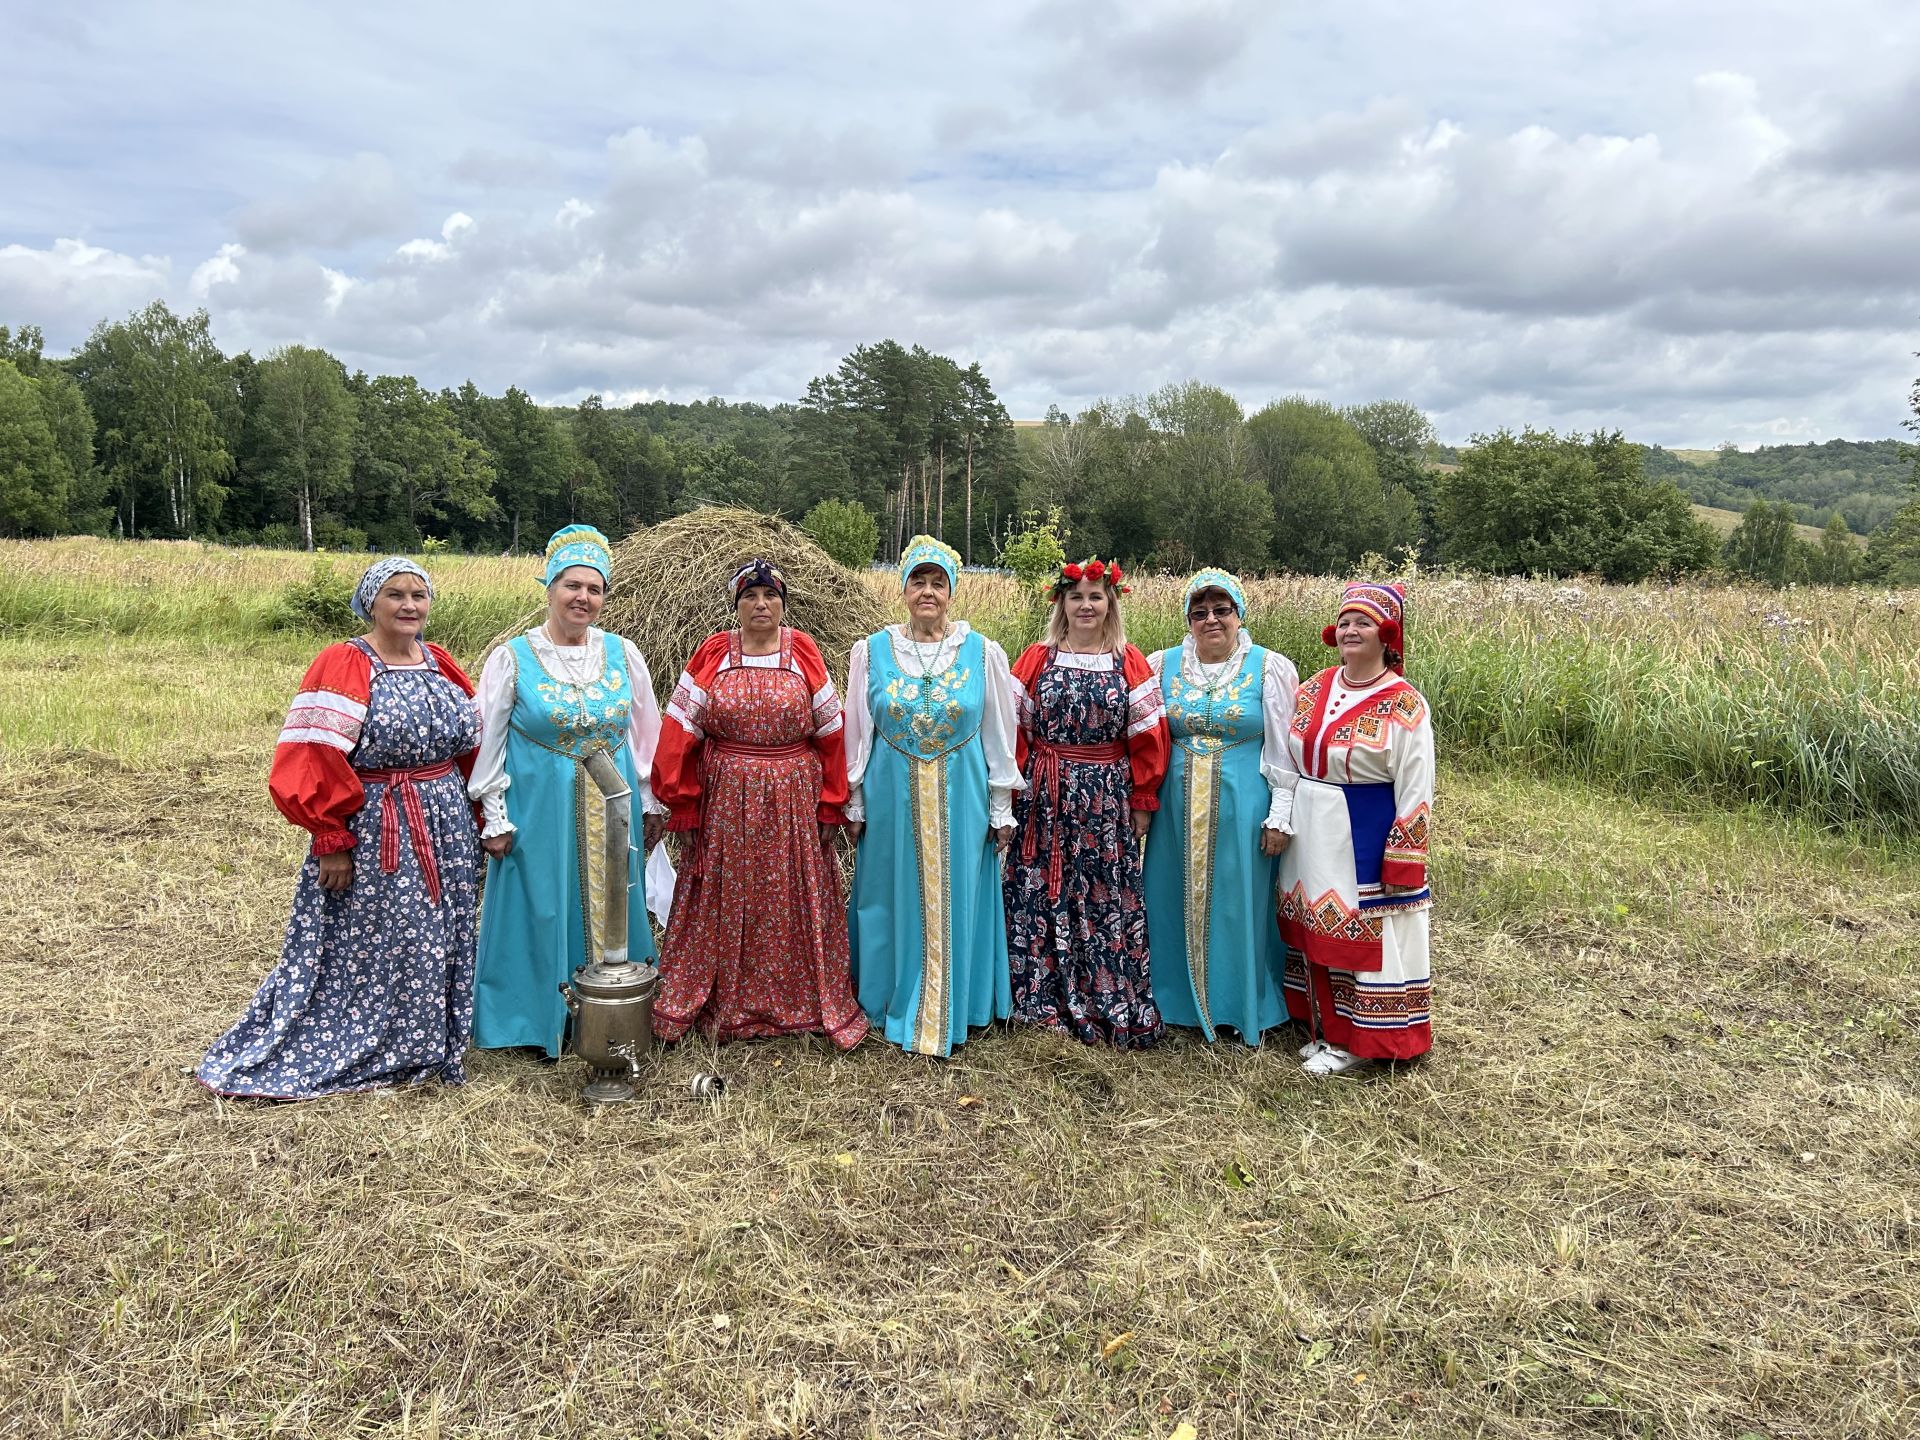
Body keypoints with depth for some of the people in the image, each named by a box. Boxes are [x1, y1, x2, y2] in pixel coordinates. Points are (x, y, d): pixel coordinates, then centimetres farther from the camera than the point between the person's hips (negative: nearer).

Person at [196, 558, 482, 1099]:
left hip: (445, 831, 6)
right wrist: (332, 841, -18)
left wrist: (476, 820, 10)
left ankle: (424, 1050, 28)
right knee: (356, 952, 2)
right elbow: (316, 761, -15)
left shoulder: (441, 664, 9)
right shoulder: (342, 666, -10)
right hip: (372, 835, -6)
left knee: (437, 947, 12)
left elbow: (471, 743, 14)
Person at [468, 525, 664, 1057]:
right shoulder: (513, 658, -5)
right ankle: (540, 1019, 21)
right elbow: (489, 743, -2)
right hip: (539, 808, -3)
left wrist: (651, 803, 10)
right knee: (543, 910, 6)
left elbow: (646, 733, 9)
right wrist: (494, 818, -4)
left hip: (612, 808, 3)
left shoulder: (623, 654, 2)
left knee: (610, 907, 12)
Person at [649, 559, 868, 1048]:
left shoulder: (803, 653, -1)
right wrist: (680, 803, -2)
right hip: (726, 801, 0)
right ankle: (722, 1004, 23)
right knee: (725, 902, 8)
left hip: (793, 801, 0)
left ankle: (798, 1004, 23)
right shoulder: (713, 654, -1)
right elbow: (680, 731, 0)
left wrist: (830, 805, 3)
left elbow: (830, 732, 3)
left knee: (791, 900, 8)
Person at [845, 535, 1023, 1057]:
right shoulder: (872, 651, -1)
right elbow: (857, 734, 4)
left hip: (960, 798, 0)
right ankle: (893, 1003, 28)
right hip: (893, 796, 1)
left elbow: (999, 737, 1)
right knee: (895, 898, 11)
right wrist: (854, 806, 4)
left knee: (955, 900, 8)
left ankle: (951, 1010, 23)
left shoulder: (983, 653, -3)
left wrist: (1001, 811, 1)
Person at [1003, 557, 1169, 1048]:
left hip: (1108, 803, 0)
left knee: (1107, 900, 4)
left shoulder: (1130, 662, 3)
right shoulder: (1037, 658, 4)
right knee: (1043, 899, 5)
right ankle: (1044, 1004, 19)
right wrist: (1015, 789, -3)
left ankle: (1113, 1008, 18)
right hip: (1045, 802, 1)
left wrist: (1142, 801, 0)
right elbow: (1013, 727, 3)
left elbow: (1149, 736, 3)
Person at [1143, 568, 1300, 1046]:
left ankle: (1243, 1007, 24)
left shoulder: (1270, 669, -3)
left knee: (1238, 905, 7)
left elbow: (1285, 750, -3)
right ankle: (1180, 1000, 28)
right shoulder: (1163, 666, 4)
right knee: (1177, 904, 11)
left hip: (1243, 808, -3)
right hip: (1179, 808, 3)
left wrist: (1281, 816, -7)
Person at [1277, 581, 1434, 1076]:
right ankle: (1325, 1026, 30)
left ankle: (1357, 1039, 19)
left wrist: (1401, 864, -15)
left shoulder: (1404, 706, -12)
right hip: (1311, 836, 6)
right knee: (1316, 929, 14)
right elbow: (1290, 758, 14)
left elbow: (1415, 793, -12)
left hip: (1365, 840, -6)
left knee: (1362, 936, 3)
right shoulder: (1315, 688, 6)